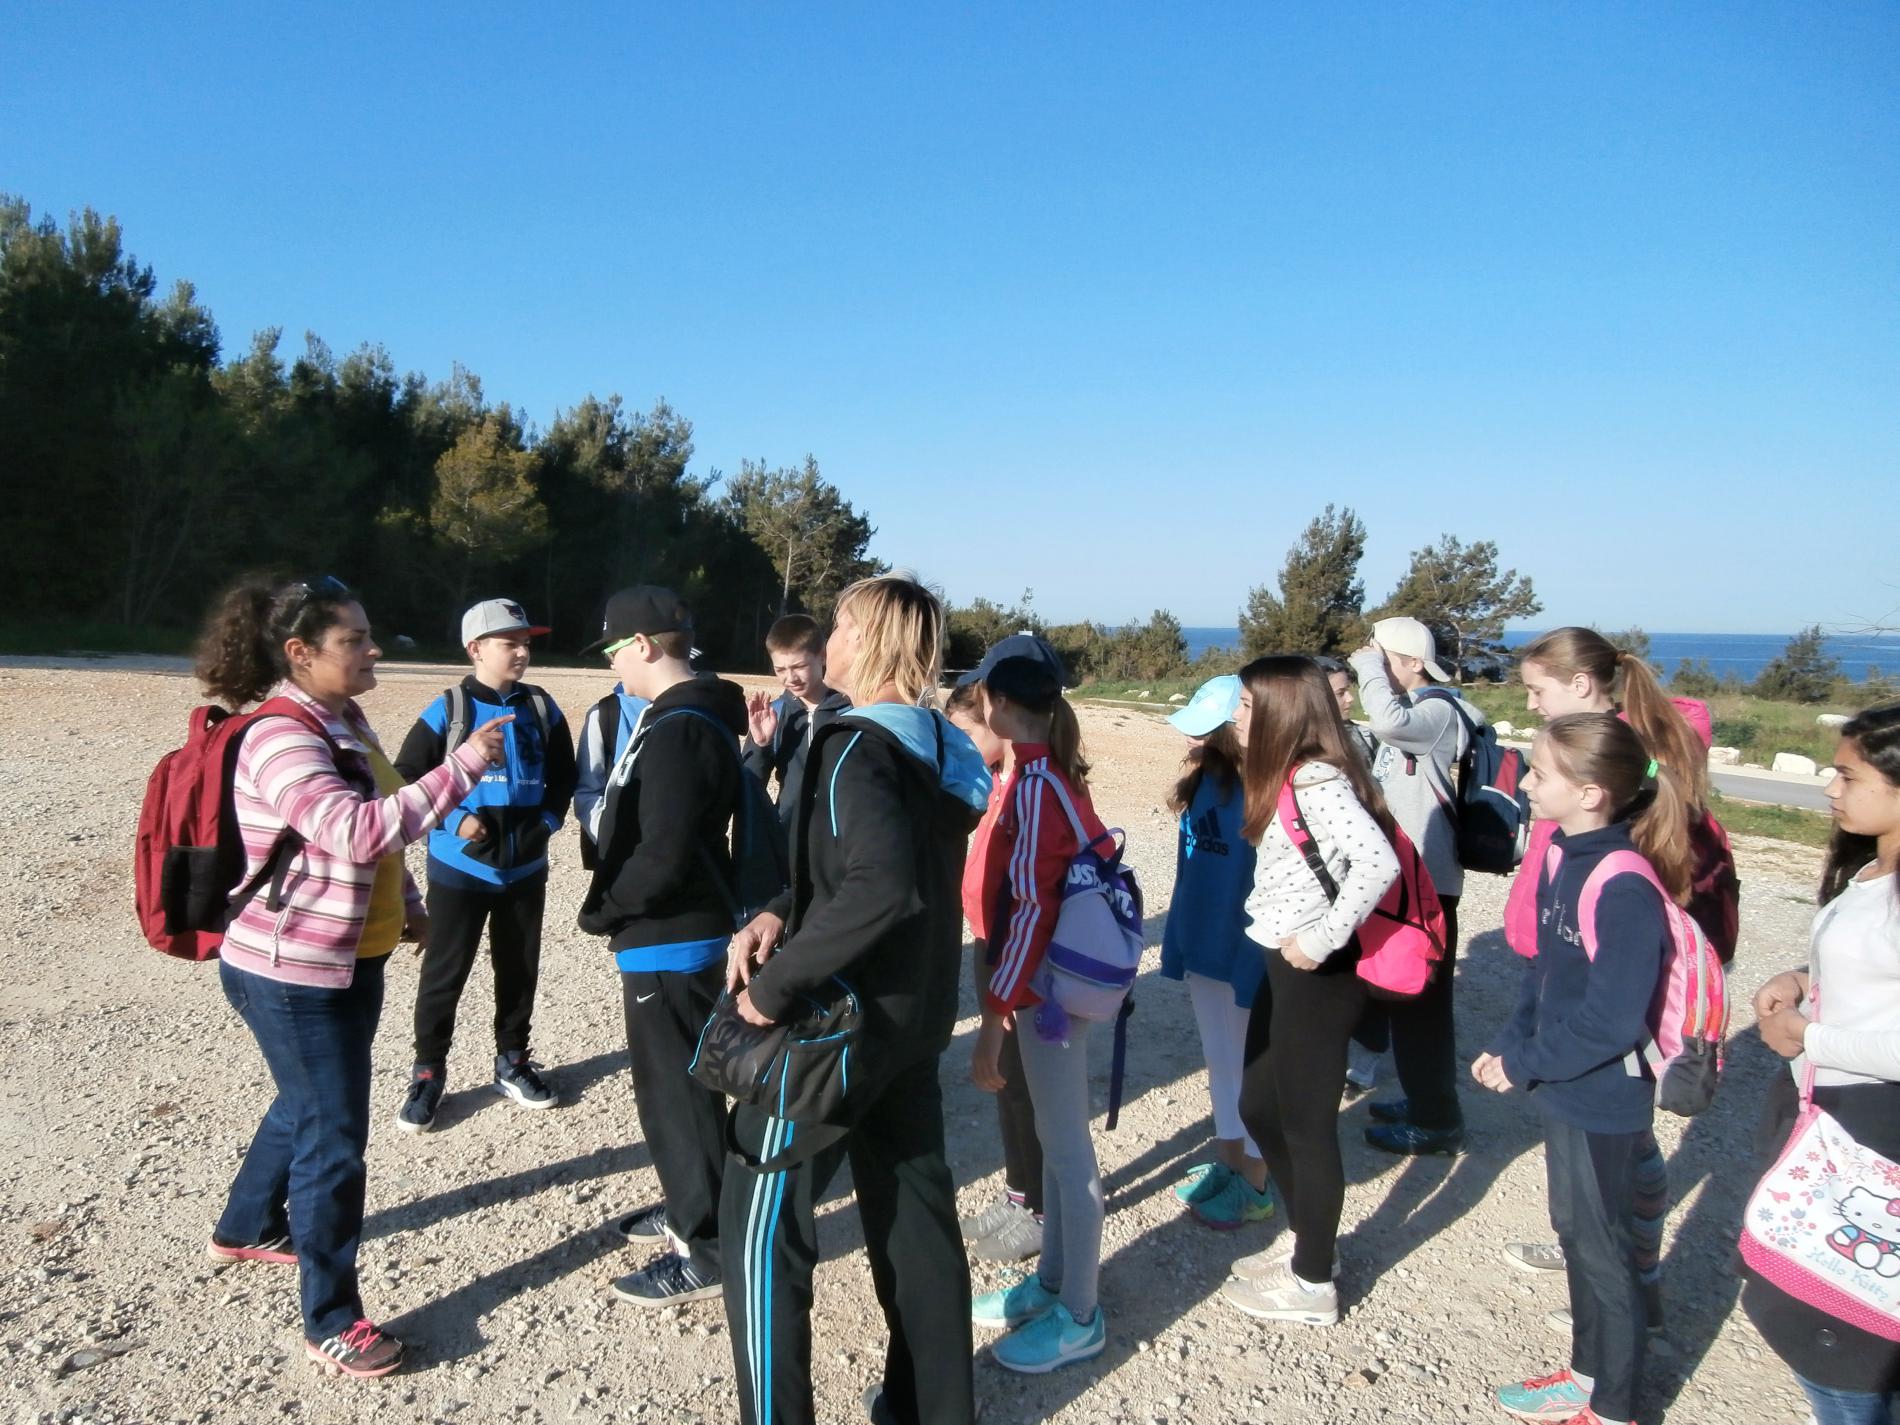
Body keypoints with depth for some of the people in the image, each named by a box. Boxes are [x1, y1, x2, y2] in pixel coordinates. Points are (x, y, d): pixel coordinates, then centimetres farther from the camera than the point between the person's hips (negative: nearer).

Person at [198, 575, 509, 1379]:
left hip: (349, 961, 10)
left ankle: (248, 1229, 51)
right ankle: (330, 1322, 16)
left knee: (305, 1109, 27)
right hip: (292, 974, -10)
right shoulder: (280, 738, -24)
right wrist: (463, 766, -35)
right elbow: (360, 831, -37)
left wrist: (408, 907, 20)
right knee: (333, 1139, 0)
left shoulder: (344, 723, 6)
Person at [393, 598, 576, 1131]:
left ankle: (512, 1061, 30)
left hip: (525, 868, 3)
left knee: (520, 969, 13)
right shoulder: (446, 712, -8)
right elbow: (406, 781, -5)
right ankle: (428, 1072, 20)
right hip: (460, 868, -3)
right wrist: (455, 820, -15)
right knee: (444, 973, 5)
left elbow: (563, 777, 11)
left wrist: (547, 822, -4)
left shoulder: (541, 709, 2)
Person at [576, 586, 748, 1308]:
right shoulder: (698, 717, 10)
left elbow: (665, 855, -28)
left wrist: (602, 910, -13)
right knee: (673, 1079, 22)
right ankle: (691, 1203, 38)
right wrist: (614, 902, 10)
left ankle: (706, 1247, 14)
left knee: (674, 1088, 1)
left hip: (670, 942, -10)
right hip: (681, 932, 10)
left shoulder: (677, 730, -23)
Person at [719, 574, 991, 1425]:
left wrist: (776, 984, -27)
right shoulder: (938, 748, 6)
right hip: (912, 1022, 9)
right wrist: (779, 916, 0)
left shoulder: (858, 749, -21)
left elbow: (882, 890, -37)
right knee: (915, 1217, 19)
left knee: (761, 1226, 8)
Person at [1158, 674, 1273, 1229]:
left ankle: (1255, 1185, 24)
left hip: (1245, 954, -7)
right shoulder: (1205, 778, 2)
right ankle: (1228, 1160, 37)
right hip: (1203, 948, 7)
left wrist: (1256, 963, -19)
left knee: (1251, 1065, 9)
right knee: (1219, 1058, 20)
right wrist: (1178, 942, 10)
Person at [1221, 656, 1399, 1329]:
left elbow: (1378, 862, -33)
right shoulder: (1285, 776, 10)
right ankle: (1304, 1238, 38)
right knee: (1258, 1106, 19)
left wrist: (1323, 941, -26)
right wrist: (1292, 947, 6)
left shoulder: (1318, 781, -20)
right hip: (1284, 968, 10)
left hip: (1316, 975, -10)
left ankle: (1312, 1284, 21)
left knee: (1306, 1124, 4)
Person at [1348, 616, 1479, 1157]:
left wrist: (1370, 665, -21)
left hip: (1426, 881, -10)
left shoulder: (1439, 711, -14)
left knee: (1420, 1000, -2)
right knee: (1401, 994, 18)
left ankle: (1437, 1122, 10)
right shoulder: (1408, 712, 15)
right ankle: (1423, 1099, 33)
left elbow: (1388, 721, -34)